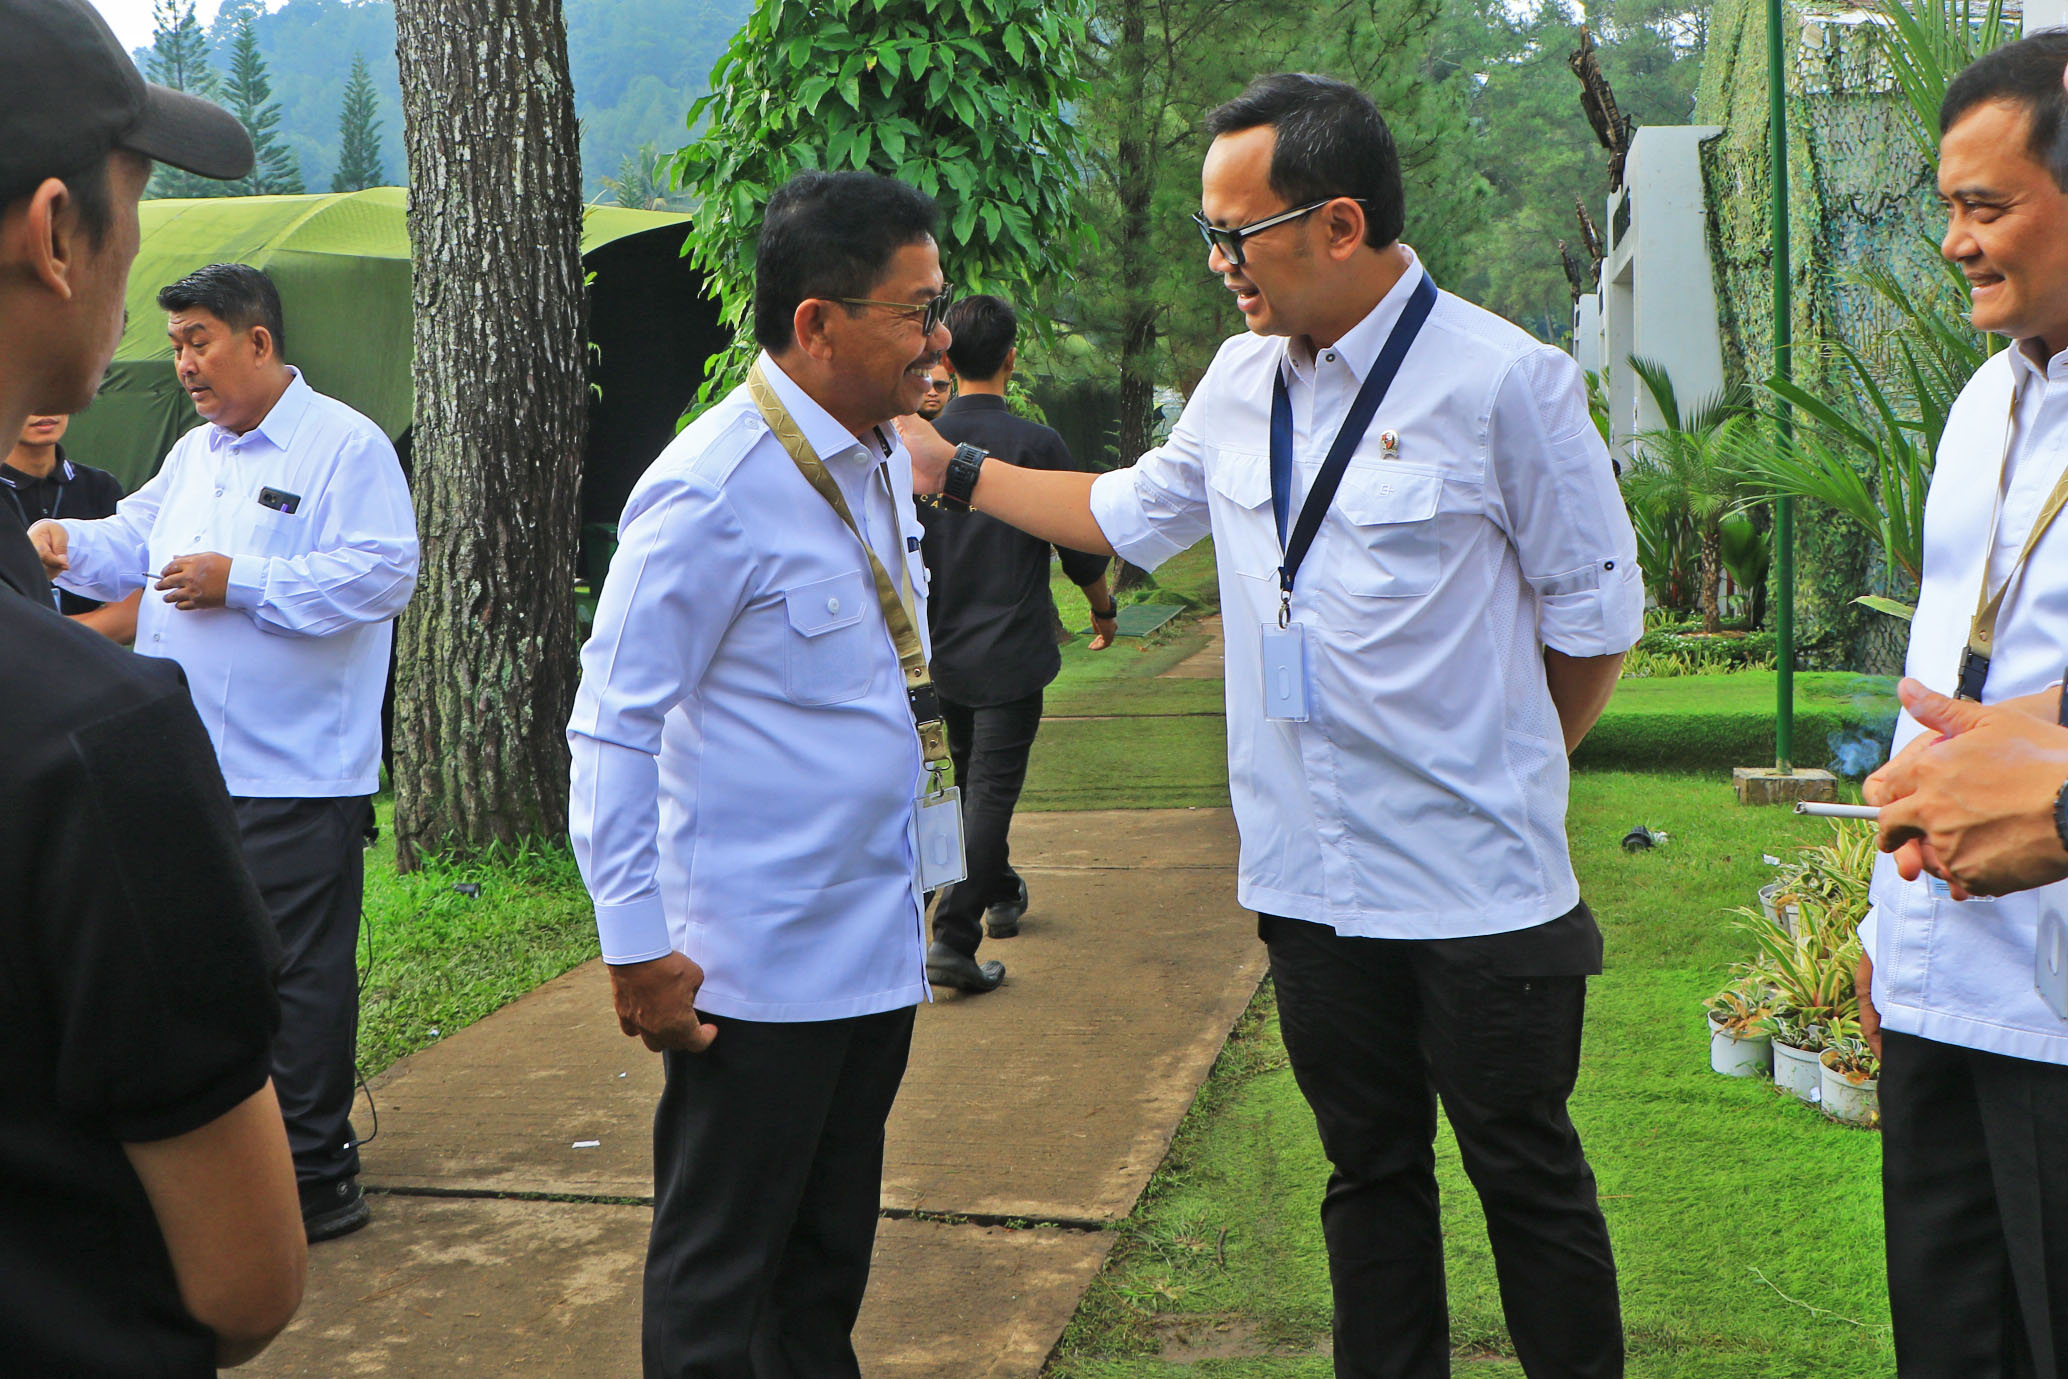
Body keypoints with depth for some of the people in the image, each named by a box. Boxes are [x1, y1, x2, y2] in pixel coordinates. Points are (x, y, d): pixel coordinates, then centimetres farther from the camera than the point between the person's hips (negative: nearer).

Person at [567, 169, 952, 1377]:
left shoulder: (885, 458, 6)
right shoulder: (711, 494, -19)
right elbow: (614, 726, -16)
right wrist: (636, 941, -16)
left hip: (877, 945, 8)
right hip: (755, 965, -8)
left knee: (833, 1250, 20)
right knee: (719, 1274, 7)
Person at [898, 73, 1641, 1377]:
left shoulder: (1504, 382, -12)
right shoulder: (1243, 380, 6)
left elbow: (1595, 618, -5)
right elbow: (1130, 512, 22)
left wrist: (1500, 772, 3)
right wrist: (947, 467, 20)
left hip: (1476, 884, -5)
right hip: (1312, 875, 6)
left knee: (1527, 1175, 8)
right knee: (1370, 1169, 17)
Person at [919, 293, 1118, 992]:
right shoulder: (1036, 444, -13)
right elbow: (1079, 548, -6)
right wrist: (1104, 608, 13)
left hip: (944, 650, 5)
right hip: (1011, 653, -5)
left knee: (974, 781, 22)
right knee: (992, 789, -4)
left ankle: (1001, 895, 40)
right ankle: (954, 941, -12)